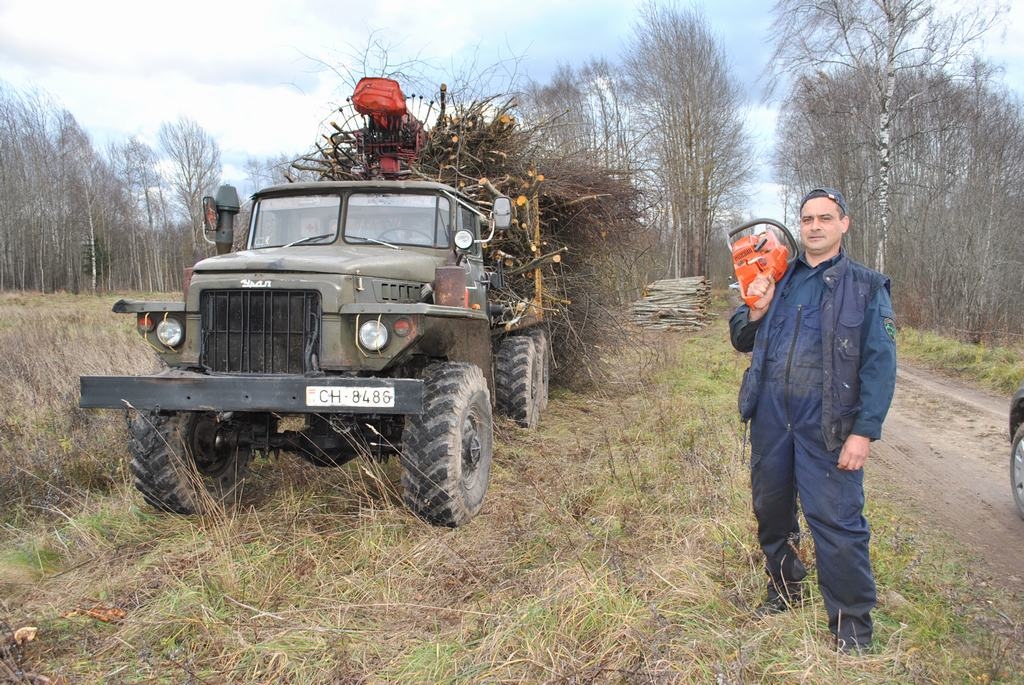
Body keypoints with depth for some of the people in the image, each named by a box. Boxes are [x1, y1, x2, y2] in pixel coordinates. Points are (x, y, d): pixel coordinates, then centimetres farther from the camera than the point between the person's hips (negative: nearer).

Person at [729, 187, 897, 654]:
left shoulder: (866, 287, 0)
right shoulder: (776, 280, 13)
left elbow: (880, 364, -6)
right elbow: (742, 342, 17)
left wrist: (864, 431, -15)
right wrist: (755, 311, -5)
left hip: (826, 426, -5)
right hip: (770, 418, 5)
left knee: (837, 523, -6)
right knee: (771, 511, 16)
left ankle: (851, 627, 9)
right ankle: (785, 592, 37)